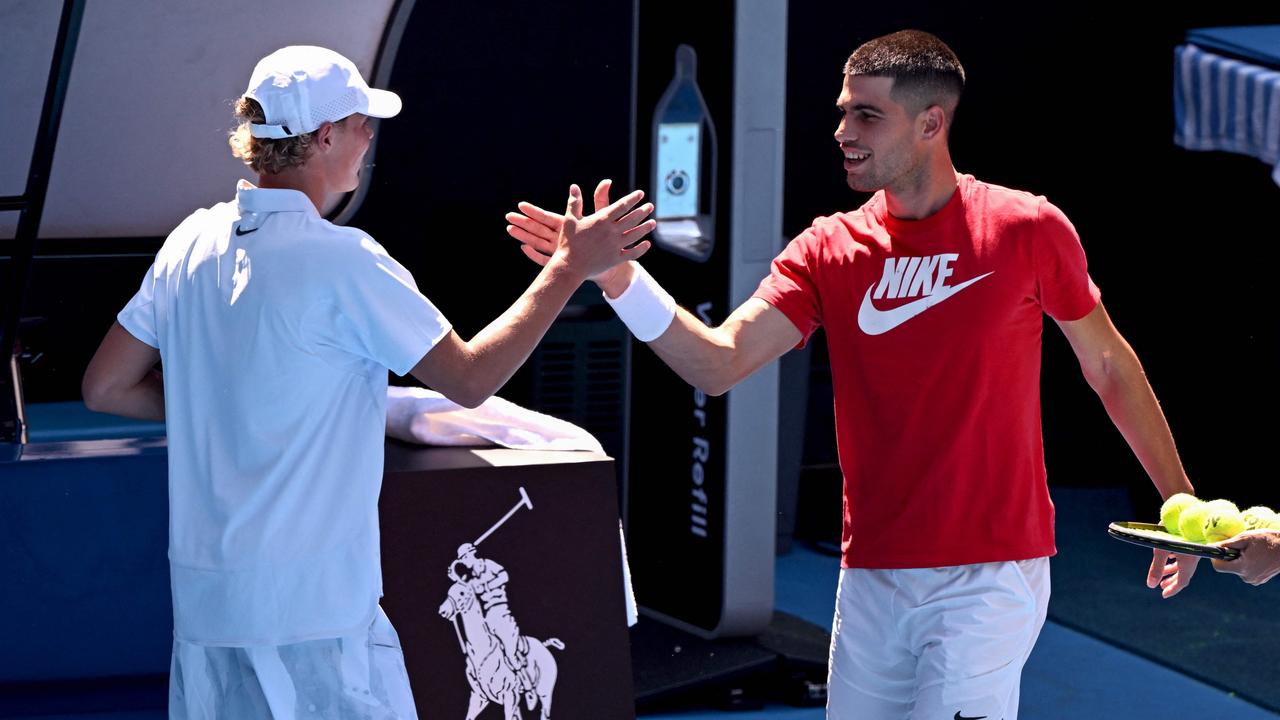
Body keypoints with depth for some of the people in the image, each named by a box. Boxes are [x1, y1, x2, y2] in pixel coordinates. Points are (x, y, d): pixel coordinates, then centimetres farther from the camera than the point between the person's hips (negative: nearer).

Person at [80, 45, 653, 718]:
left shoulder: (193, 241, 5)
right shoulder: (341, 261, -14)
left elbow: (105, 387, 11)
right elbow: (470, 377, -9)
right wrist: (570, 266, -2)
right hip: (312, 605, -7)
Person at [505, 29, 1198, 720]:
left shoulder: (1027, 229, -5)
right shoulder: (830, 251, 2)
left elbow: (1108, 364, 7)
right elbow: (719, 363, -8)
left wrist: (1179, 502, 10)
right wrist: (619, 278, -23)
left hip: (991, 574, -4)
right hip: (872, 577, 4)